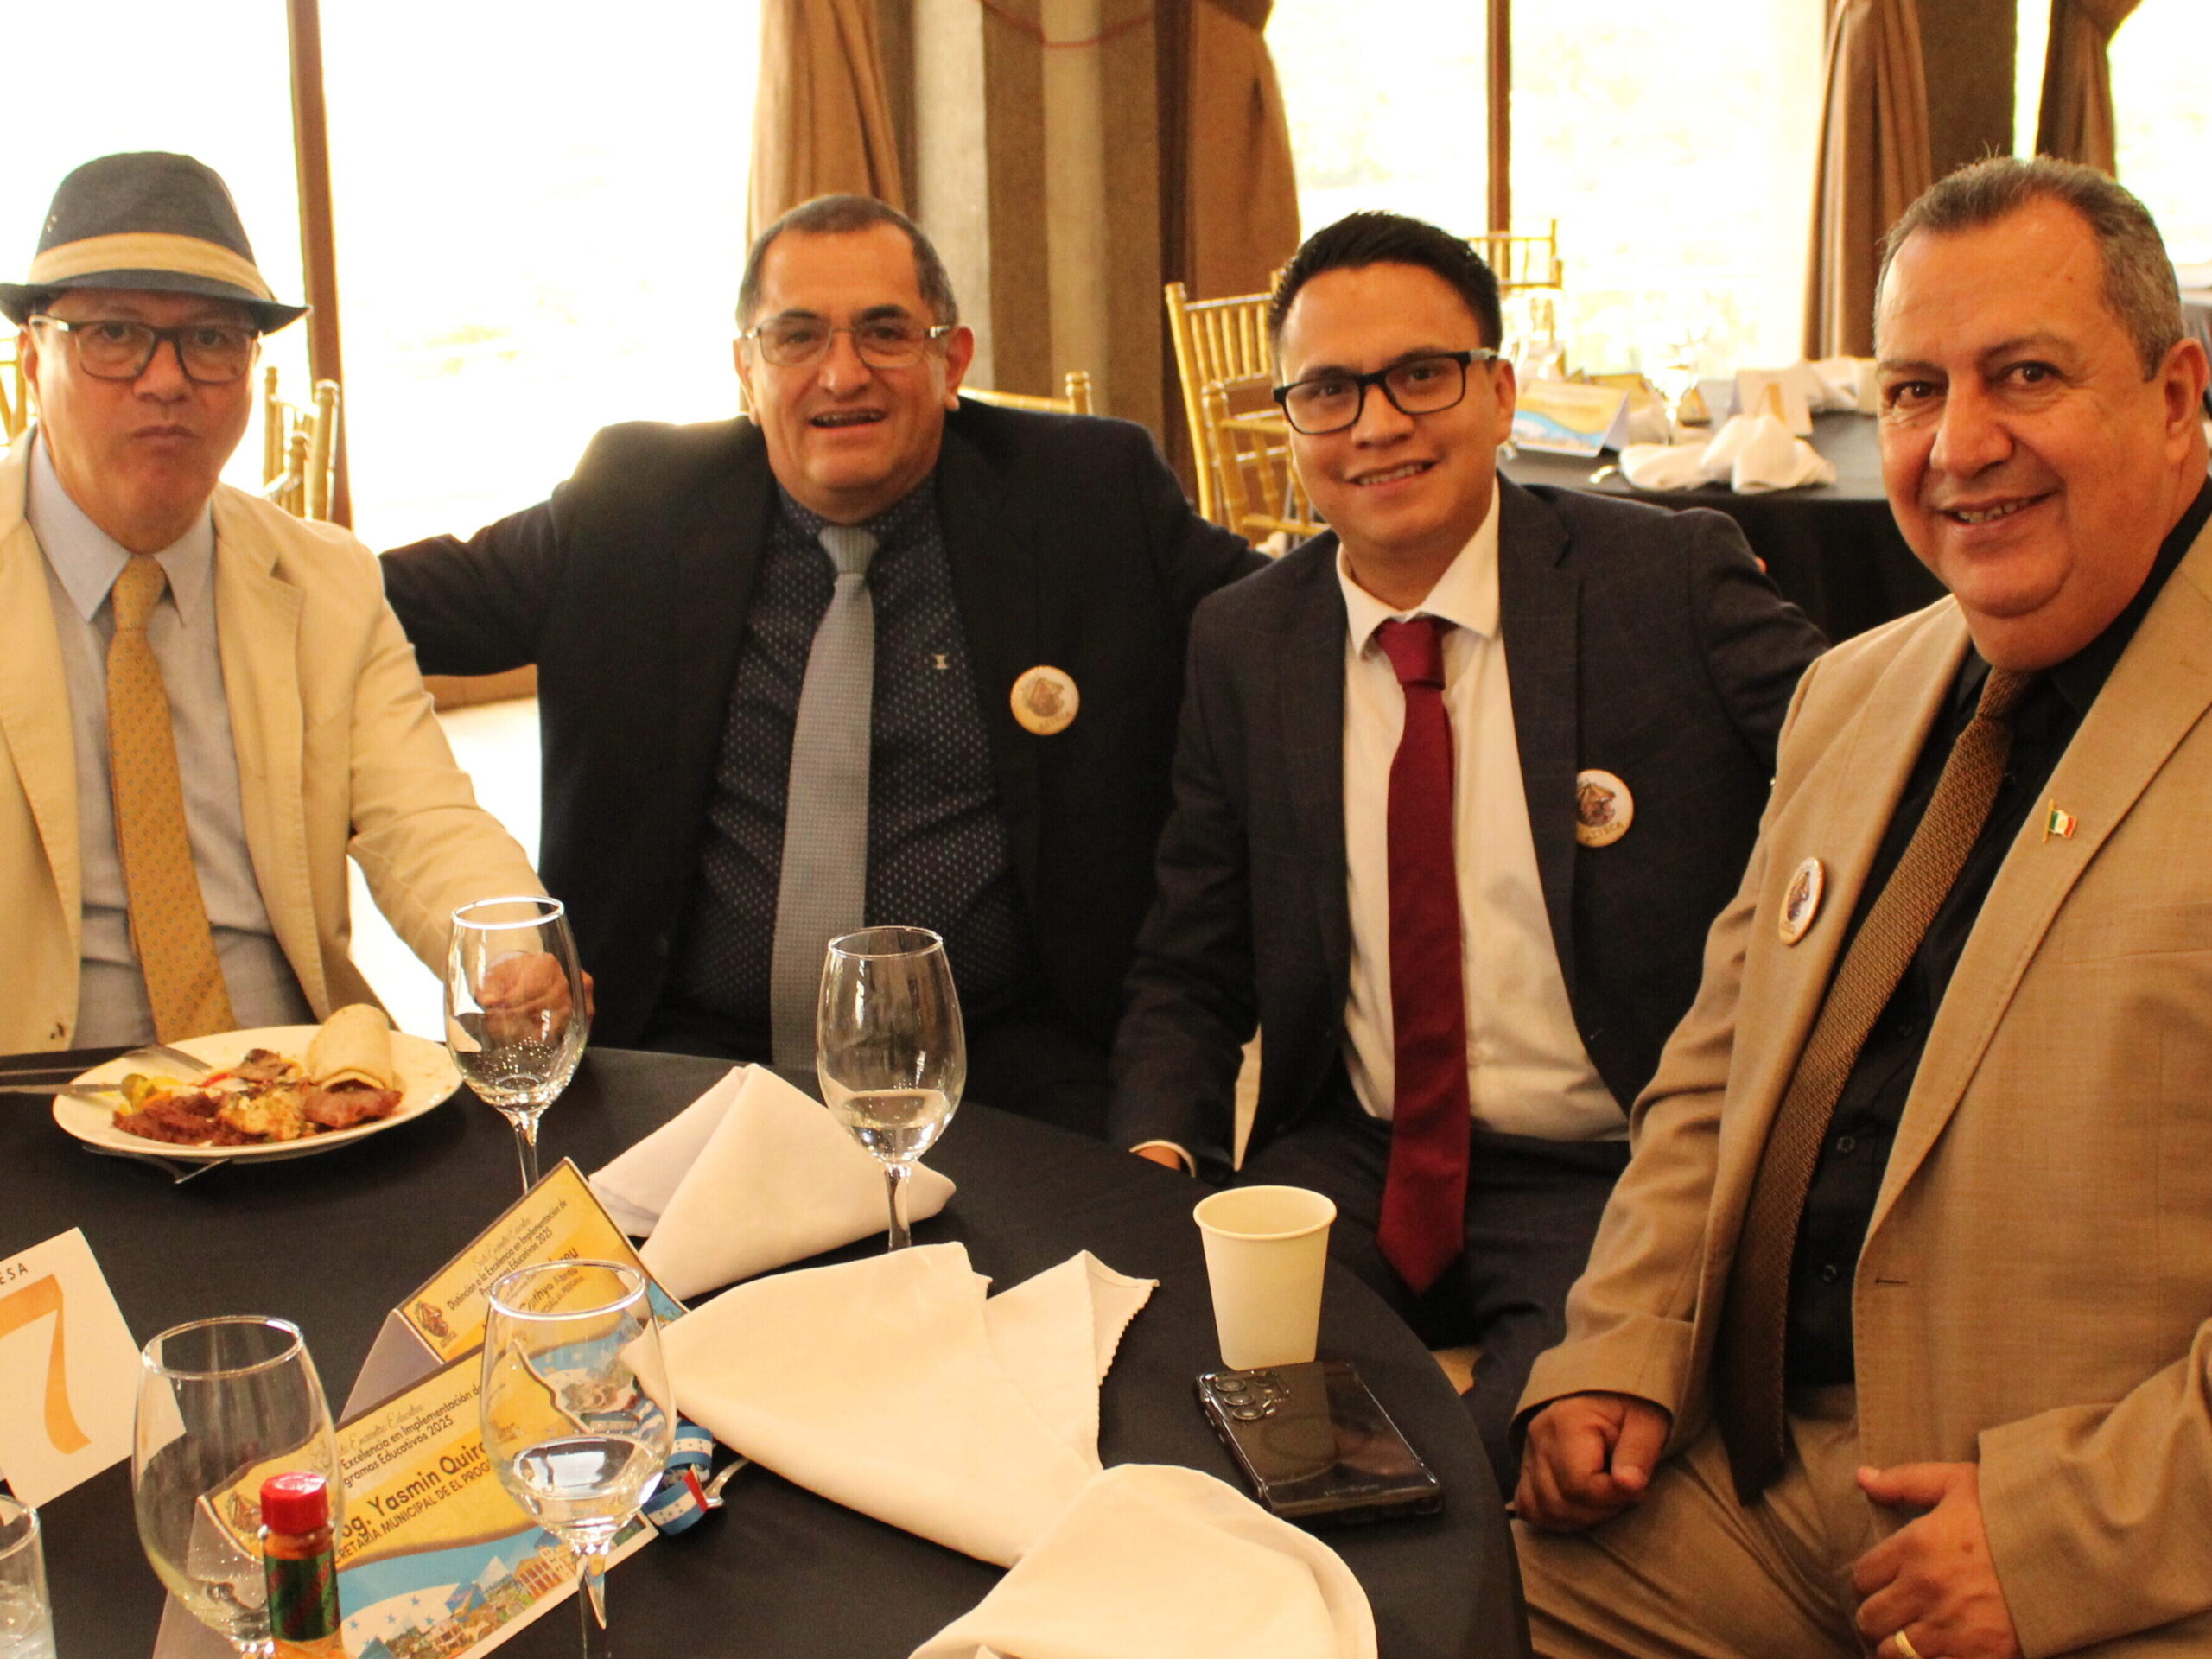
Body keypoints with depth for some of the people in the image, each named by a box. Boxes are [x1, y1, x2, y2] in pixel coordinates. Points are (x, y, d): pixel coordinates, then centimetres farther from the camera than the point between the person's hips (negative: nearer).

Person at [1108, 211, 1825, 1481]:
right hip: (1351, 1168, 3)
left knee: (1539, 1459, -29)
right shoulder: (1243, 645, 7)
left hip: (1615, 1184, -3)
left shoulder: (1673, 582, -3)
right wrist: (1160, 1152, -9)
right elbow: (1191, 975, 10)